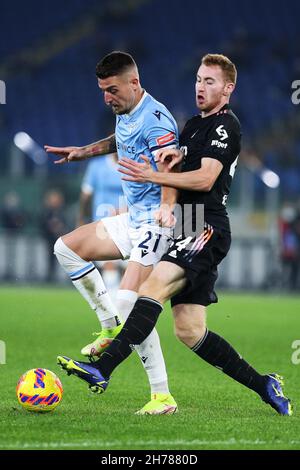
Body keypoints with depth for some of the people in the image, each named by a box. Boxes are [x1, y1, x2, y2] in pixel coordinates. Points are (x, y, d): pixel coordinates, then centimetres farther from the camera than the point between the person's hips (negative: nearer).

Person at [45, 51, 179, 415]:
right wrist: (84, 151, 30)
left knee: (129, 303, -21)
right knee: (66, 248, 10)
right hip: (131, 220, 10)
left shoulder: (155, 120, -19)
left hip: (155, 224, -10)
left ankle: (162, 396, -17)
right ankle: (111, 327, 10)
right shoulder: (125, 112, 11)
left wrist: (165, 206, -48)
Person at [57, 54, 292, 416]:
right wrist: (174, 154, 6)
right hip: (192, 235, 10)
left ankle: (102, 370, -42)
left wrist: (154, 177, -29)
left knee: (156, 284, -29)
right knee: (189, 331, 5)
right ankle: (263, 385, 15)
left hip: (207, 230, -10)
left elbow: (206, 179, -17)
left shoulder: (225, 125, -5)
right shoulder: (194, 124, 23)